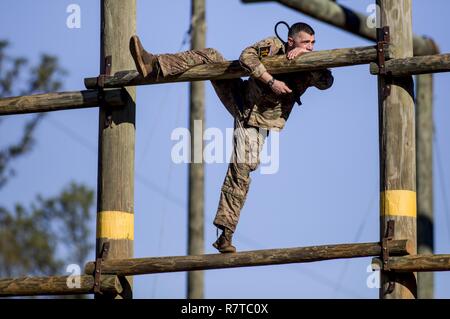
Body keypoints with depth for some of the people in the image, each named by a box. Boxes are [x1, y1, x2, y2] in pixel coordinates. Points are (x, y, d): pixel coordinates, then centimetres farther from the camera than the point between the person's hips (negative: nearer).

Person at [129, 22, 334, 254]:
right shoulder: (274, 46, -7)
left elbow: (327, 82, -26)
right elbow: (247, 56, -21)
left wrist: (304, 55, -33)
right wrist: (271, 81, -29)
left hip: (256, 121, -3)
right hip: (241, 99, 3)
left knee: (241, 170, -17)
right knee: (209, 55, -8)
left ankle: (225, 235, -15)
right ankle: (153, 66, -12)